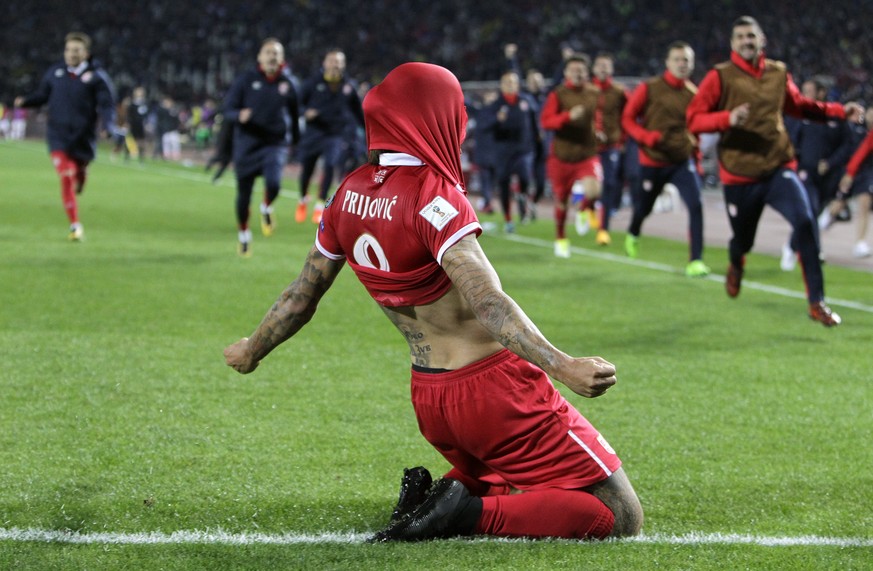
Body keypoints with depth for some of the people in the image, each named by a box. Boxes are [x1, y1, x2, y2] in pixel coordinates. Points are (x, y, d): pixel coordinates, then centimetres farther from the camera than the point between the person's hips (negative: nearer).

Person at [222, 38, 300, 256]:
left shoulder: (286, 84, 2)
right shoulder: (247, 80, -3)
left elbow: (293, 114, 17)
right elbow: (228, 109, -4)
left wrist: (295, 138, 20)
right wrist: (239, 116, -25)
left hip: (276, 143, 0)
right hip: (247, 144, 0)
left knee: (274, 183, -25)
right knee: (244, 193, 7)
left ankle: (267, 208, 11)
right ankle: (244, 234, 33)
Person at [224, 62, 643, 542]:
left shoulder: (350, 194, 3)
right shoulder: (433, 196, -18)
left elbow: (302, 295, 14)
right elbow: (486, 302, -30)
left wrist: (251, 351, 32)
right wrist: (560, 365, -39)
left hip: (428, 400, 8)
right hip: (494, 389, -8)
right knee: (620, 517, -6)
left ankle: (434, 496, 5)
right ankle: (468, 515, -16)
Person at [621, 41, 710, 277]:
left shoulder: (693, 93, 1)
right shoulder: (649, 89, -7)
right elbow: (628, 118, -4)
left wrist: (694, 145, 6)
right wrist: (647, 137, -19)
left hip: (683, 161, 1)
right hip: (652, 161, -1)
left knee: (695, 205, -19)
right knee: (643, 208, 14)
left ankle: (695, 261, -16)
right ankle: (633, 235, 51)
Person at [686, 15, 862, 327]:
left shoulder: (778, 73, 7)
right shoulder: (720, 77, -5)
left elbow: (800, 105, 24)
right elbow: (693, 119, -11)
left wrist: (839, 111, 13)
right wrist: (728, 118, -29)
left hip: (778, 167, 2)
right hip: (739, 174, -2)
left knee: (805, 223, -20)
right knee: (743, 240, 10)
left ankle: (816, 303, -14)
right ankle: (736, 267, 52)